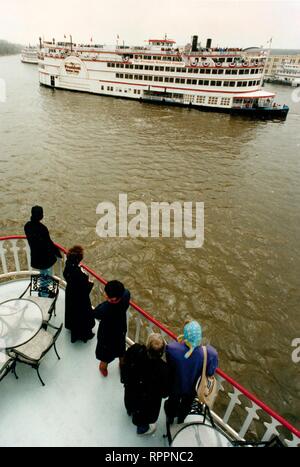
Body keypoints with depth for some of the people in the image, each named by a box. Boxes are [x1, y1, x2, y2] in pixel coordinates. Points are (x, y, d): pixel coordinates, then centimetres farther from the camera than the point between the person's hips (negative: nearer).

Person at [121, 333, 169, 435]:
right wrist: (164, 393, -1)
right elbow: (164, 389, -24)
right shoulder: (162, 368, -43)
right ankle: (142, 427, 62)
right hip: (148, 400, -3)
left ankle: (130, 410, 73)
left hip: (130, 388, 4)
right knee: (145, 412, 32)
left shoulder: (134, 350, -35)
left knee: (131, 401, 39)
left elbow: (125, 364, -13)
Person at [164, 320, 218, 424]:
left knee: (173, 401, 35)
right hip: (192, 387, 1)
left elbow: (169, 365, -17)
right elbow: (210, 372, -18)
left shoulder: (172, 348, -41)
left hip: (175, 385, -1)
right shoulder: (209, 353, -39)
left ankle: (170, 418, 65)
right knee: (186, 404, 36)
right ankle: (180, 420, 65)